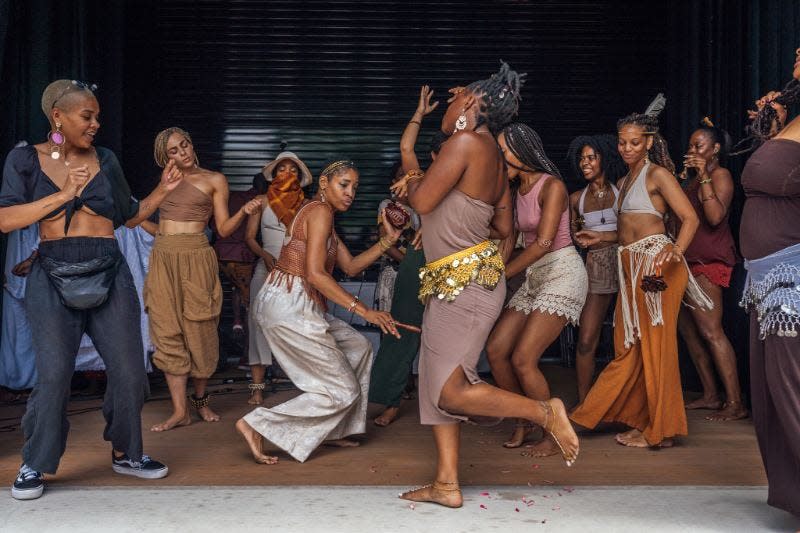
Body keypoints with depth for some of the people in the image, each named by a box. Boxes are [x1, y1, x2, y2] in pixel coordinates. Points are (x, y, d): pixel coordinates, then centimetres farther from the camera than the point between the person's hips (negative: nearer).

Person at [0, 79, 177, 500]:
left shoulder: (105, 160, 9)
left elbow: (130, 216, 18)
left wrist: (163, 190, 5)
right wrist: (63, 194, -15)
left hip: (109, 275, 3)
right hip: (53, 278, -2)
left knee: (129, 371, 4)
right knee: (53, 376, -3)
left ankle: (125, 453, 25)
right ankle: (34, 465, 19)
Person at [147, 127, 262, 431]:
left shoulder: (214, 180, 6)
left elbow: (223, 229, 0)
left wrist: (244, 212, -14)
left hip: (196, 258, -3)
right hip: (162, 258, 4)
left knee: (199, 331, 0)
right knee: (168, 333, -2)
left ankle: (200, 400, 21)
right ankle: (180, 411, 2)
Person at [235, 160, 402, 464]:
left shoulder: (325, 217, 21)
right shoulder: (320, 211, -11)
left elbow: (351, 267, 17)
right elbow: (315, 274, -22)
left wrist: (387, 240, 11)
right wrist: (363, 310, -24)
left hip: (300, 306, 10)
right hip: (289, 305, -10)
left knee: (358, 348, 19)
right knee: (343, 391, -3)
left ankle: (330, 431, 23)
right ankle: (256, 425, -4)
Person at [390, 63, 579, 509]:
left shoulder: (467, 141, -13)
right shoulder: (496, 157, 15)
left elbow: (423, 202, -16)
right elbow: (504, 227, 20)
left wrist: (413, 183, 6)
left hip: (465, 283, -10)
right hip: (457, 284, 10)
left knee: (450, 390, -7)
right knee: (437, 383, 10)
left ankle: (545, 413, -1)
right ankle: (447, 484, 14)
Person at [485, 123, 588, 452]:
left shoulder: (552, 186, -13)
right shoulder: (516, 191, 11)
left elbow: (544, 241, -21)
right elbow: (509, 240, 7)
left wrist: (502, 275, -20)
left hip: (562, 273, -8)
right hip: (534, 277, 8)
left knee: (522, 359, -14)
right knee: (495, 350, -1)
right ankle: (524, 421, 18)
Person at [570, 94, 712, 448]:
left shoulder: (657, 174, -4)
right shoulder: (624, 182, 20)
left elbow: (690, 218, -12)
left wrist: (676, 251, -28)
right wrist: (598, 239, 26)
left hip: (656, 264, -8)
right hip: (631, 267, 8)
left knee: (656, 345, -3)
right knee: (629, 347, 9)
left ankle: (660, 429, 7)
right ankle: (637, 419, 20)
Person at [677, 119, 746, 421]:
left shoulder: (720, 175, -5)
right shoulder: (692, 179, 19)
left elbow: (716, 217, -21)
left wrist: (703, 176, -20)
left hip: (709, 261, -9)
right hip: (689, 260, 9)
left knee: (710, 330, -13)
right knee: (687, 327, 8)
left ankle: (735, 404, -9)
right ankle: (710, 395, 16)